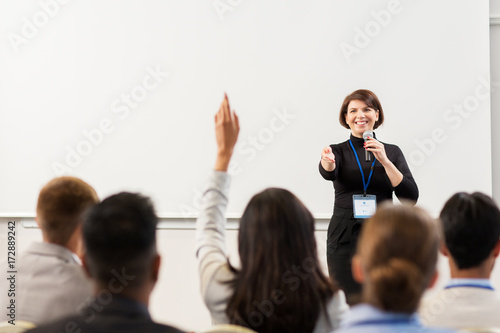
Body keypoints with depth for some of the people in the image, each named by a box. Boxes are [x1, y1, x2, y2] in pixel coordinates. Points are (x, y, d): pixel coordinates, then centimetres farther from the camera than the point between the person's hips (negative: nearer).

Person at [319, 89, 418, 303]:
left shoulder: (391, 152, 10)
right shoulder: (339, 151, 7)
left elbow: (410, 198, -2)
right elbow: (328, 173, -17)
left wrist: (384, 161, -12)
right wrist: (327, 161, -41)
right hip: (345, 240, -1)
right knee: (347, 307, -8)